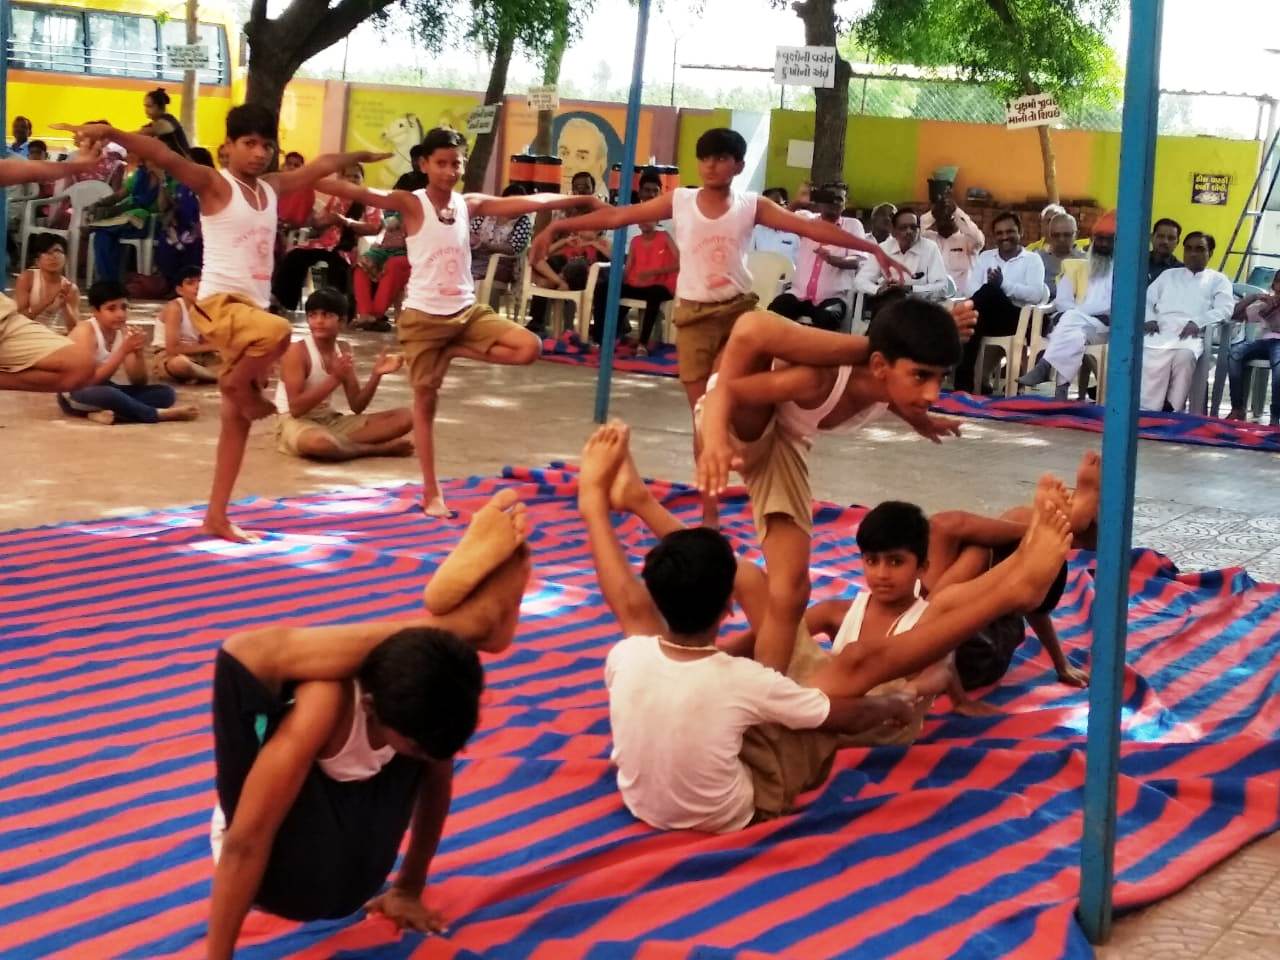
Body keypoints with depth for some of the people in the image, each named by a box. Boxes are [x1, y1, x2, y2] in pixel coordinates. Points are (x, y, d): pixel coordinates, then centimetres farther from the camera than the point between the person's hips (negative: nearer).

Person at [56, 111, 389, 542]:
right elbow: (165, 157, -23)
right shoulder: (214, 183, -7)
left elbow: (321, 166, 30)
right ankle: (241, 382, -7)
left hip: (253, 308, 7)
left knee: (236, 419, 8)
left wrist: (359, 156, 46)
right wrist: (111, 133, -38)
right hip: (218, 304, -7)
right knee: (278, 331, -39)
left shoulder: (272, 186, 13)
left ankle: (217, 516, 14)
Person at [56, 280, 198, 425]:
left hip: (109, 391, 7)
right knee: (106, 394, -42)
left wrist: (139, 353, -21)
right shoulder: (85, 331, -18)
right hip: (76, 396, -7)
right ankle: (160, 414, -25)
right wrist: (123, 350, -30)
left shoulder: (125, 333, -1)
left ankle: (108, 414, -29)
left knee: (165, 393, -11)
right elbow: (90, 381, -27)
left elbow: (139, 382, -2)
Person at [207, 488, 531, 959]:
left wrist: (409, 891, 19)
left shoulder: (413, 703, -11)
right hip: (292, 877, -7)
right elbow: (244, 844, -27)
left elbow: (435, 782, 9)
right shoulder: (322, 713, -30)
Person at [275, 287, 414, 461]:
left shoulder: (344, 351, 6)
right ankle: (380, 448, -21)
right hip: (297, 422, -7)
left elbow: (357, 407, 5)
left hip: (333, 421, 7)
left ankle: (340, 444, -22)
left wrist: (376, 375, -11)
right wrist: (335, 379, -26)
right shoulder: (297, 351, -13)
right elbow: (296, 409, -22)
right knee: (317, 442, -46)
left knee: (404, 417, -7)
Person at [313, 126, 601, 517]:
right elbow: (361, 193, -21)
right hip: (423, 316, -5)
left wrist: (580, 200, 10)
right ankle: (432, 493, 12)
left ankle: (453, 352, 5)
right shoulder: (411, 203, -9)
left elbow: (524, 203, 8)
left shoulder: (470, 204, 5)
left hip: (467, 310, 5)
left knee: (528, 347, -13)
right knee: (425, 401, 2)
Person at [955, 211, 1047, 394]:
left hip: (1017, 318, -3)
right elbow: (971, 288, 8)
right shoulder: (985, 256, 23)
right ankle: (964, 383, -34)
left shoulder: (1032, 259, 9)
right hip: (986, 316, 3)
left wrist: (1003, 284, -18)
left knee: (989, 290, -31)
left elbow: (1036, 295, -8)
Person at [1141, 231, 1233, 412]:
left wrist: (1197, 322, -13)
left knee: (1185, 355, -38)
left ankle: (1172, 411, -32)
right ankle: (1147, 411, -38)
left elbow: (1224, 309, 4)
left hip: (1191, 335, -2)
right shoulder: (1168, 275, 31)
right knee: (1151, 356, -34)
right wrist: (1149, 318, -1)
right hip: (1160, 332, 2)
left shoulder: (1218, 280, 21)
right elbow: (1146, 299, 23)